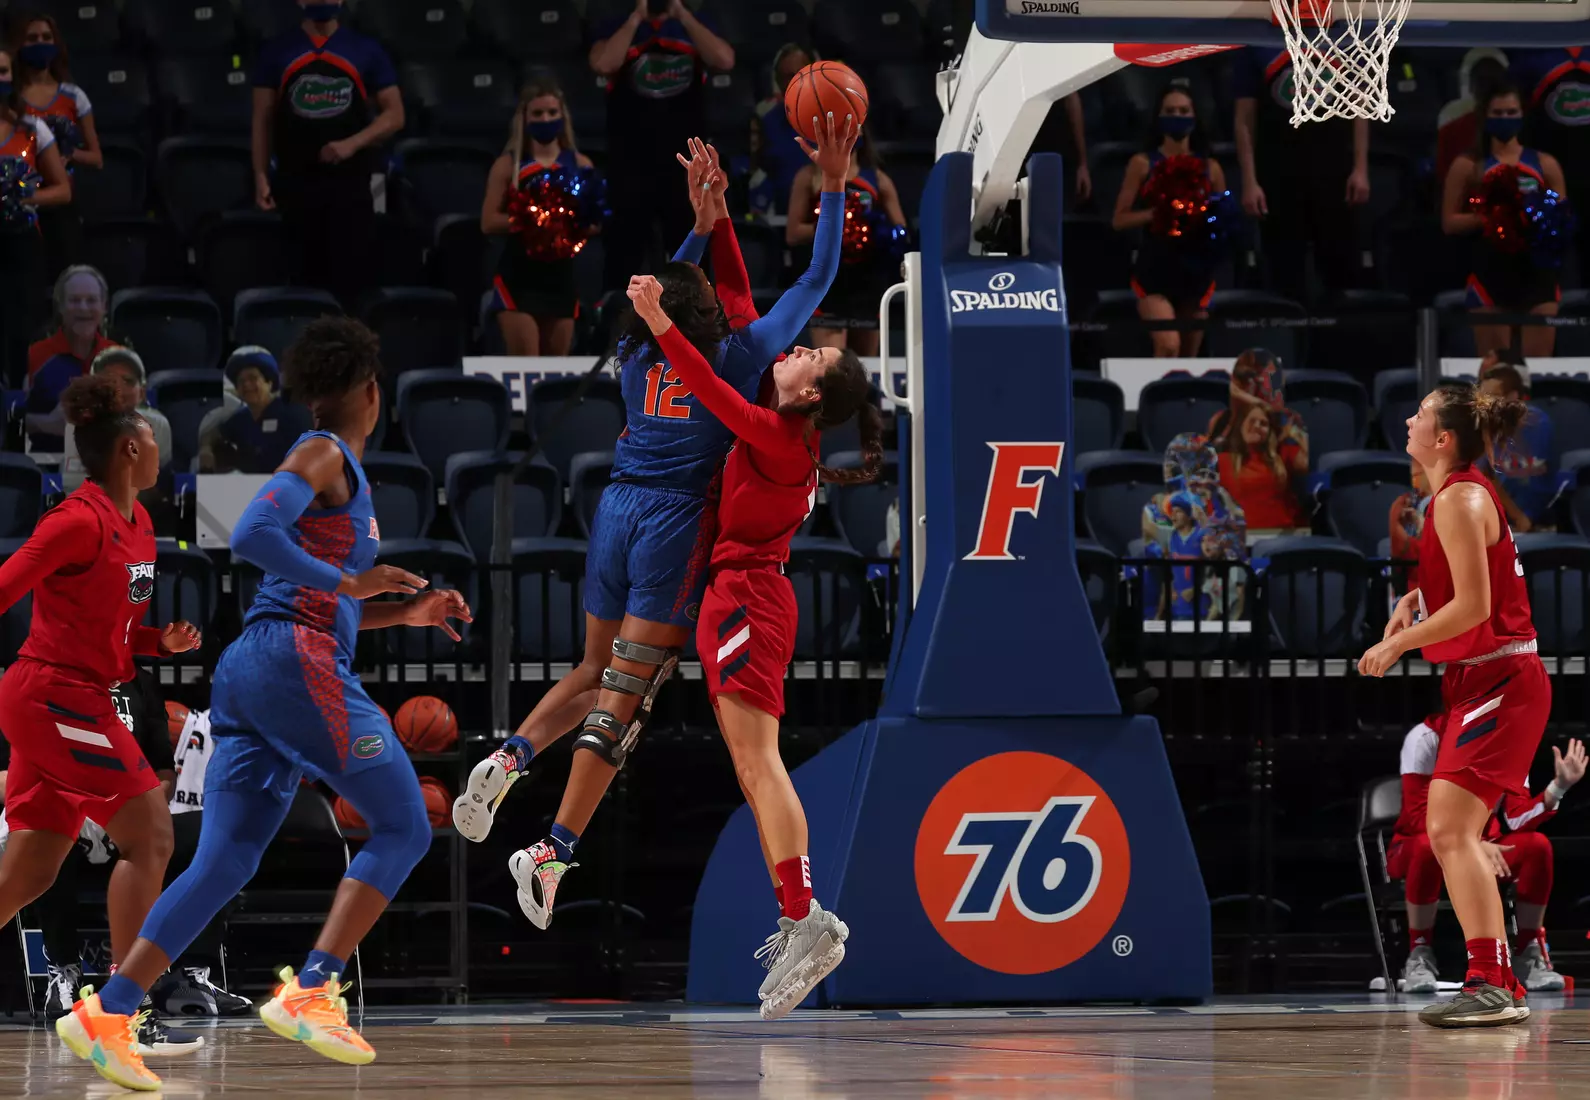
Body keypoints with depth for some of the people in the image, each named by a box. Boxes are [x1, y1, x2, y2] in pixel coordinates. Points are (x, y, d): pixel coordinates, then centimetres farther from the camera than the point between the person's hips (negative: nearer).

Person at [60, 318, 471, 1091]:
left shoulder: (338, 467, 26)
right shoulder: (323, 455, -2)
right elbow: (252, 536, -18)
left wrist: (406, 613, 25)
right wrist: (348, 582, -14)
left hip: (249, 675, 9)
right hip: (296, 661, -9)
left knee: (225, 859, 2)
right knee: (403, 828, -4)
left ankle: (107, 1013, -8)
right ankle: (309, 992, -15)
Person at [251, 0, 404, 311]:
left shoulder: (366, 51, 4)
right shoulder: (276, 53, 6)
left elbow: (394, 114, 3)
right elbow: (263, 120, 7)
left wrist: (352, 144, -12)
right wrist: (261, 176, -3)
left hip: (350, 182, -1)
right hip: (297, 182, 1)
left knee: (349, 284, -5)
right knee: (305, 282, 5)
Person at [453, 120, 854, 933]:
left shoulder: (638, 356, 9)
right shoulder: (740, 357, -2)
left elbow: (665, 293, 31)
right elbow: (818, 278, 3)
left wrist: (702, 216, 27)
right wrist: (833, 186, 5)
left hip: (619, 511, 5)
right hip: (678, 523, -5)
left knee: (598, 670, 22)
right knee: (625, 691, -7)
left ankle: (512, 757, -3)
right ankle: (553, 851, -14)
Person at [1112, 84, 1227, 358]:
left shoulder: (1210, 168, 8)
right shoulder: (1143, 164, 1)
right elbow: (1120, 219, -2)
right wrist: (1156, 213, -18)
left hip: (1197, 268, 4)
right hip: (1155, 267, -3)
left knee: (1188, 356, 9)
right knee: (1168, 346, -24)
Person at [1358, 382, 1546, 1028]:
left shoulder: (1460, 500, -15)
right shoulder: (1455, 496, 15)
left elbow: (1472, 607, -21)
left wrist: (1394, 644, -12)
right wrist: (1412, 599, 14)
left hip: (1499, 680, -11)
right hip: (1474, 684, 11)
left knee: (1450, 829, -20)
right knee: (1449, 835, 14)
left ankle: (1491, 984, -26)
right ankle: (1501, 986, 19)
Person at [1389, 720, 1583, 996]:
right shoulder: (1427, 737, -15)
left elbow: (1517, 820, -8)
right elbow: (1419, 815, -21)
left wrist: (1559, 786, -22)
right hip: (1414, 851, -4)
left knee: (1537, 845, -23)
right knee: (1428, 846, -40)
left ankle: (1527, 955, -8)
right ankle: (1419, 955, -23)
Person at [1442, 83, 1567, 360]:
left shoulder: (1544, 164, 11)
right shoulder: (1468, 166, 6)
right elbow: (1450, 223, 2)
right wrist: (1486, 217, -14)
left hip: (1537, 269, 2)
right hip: (1491, 269, -2)